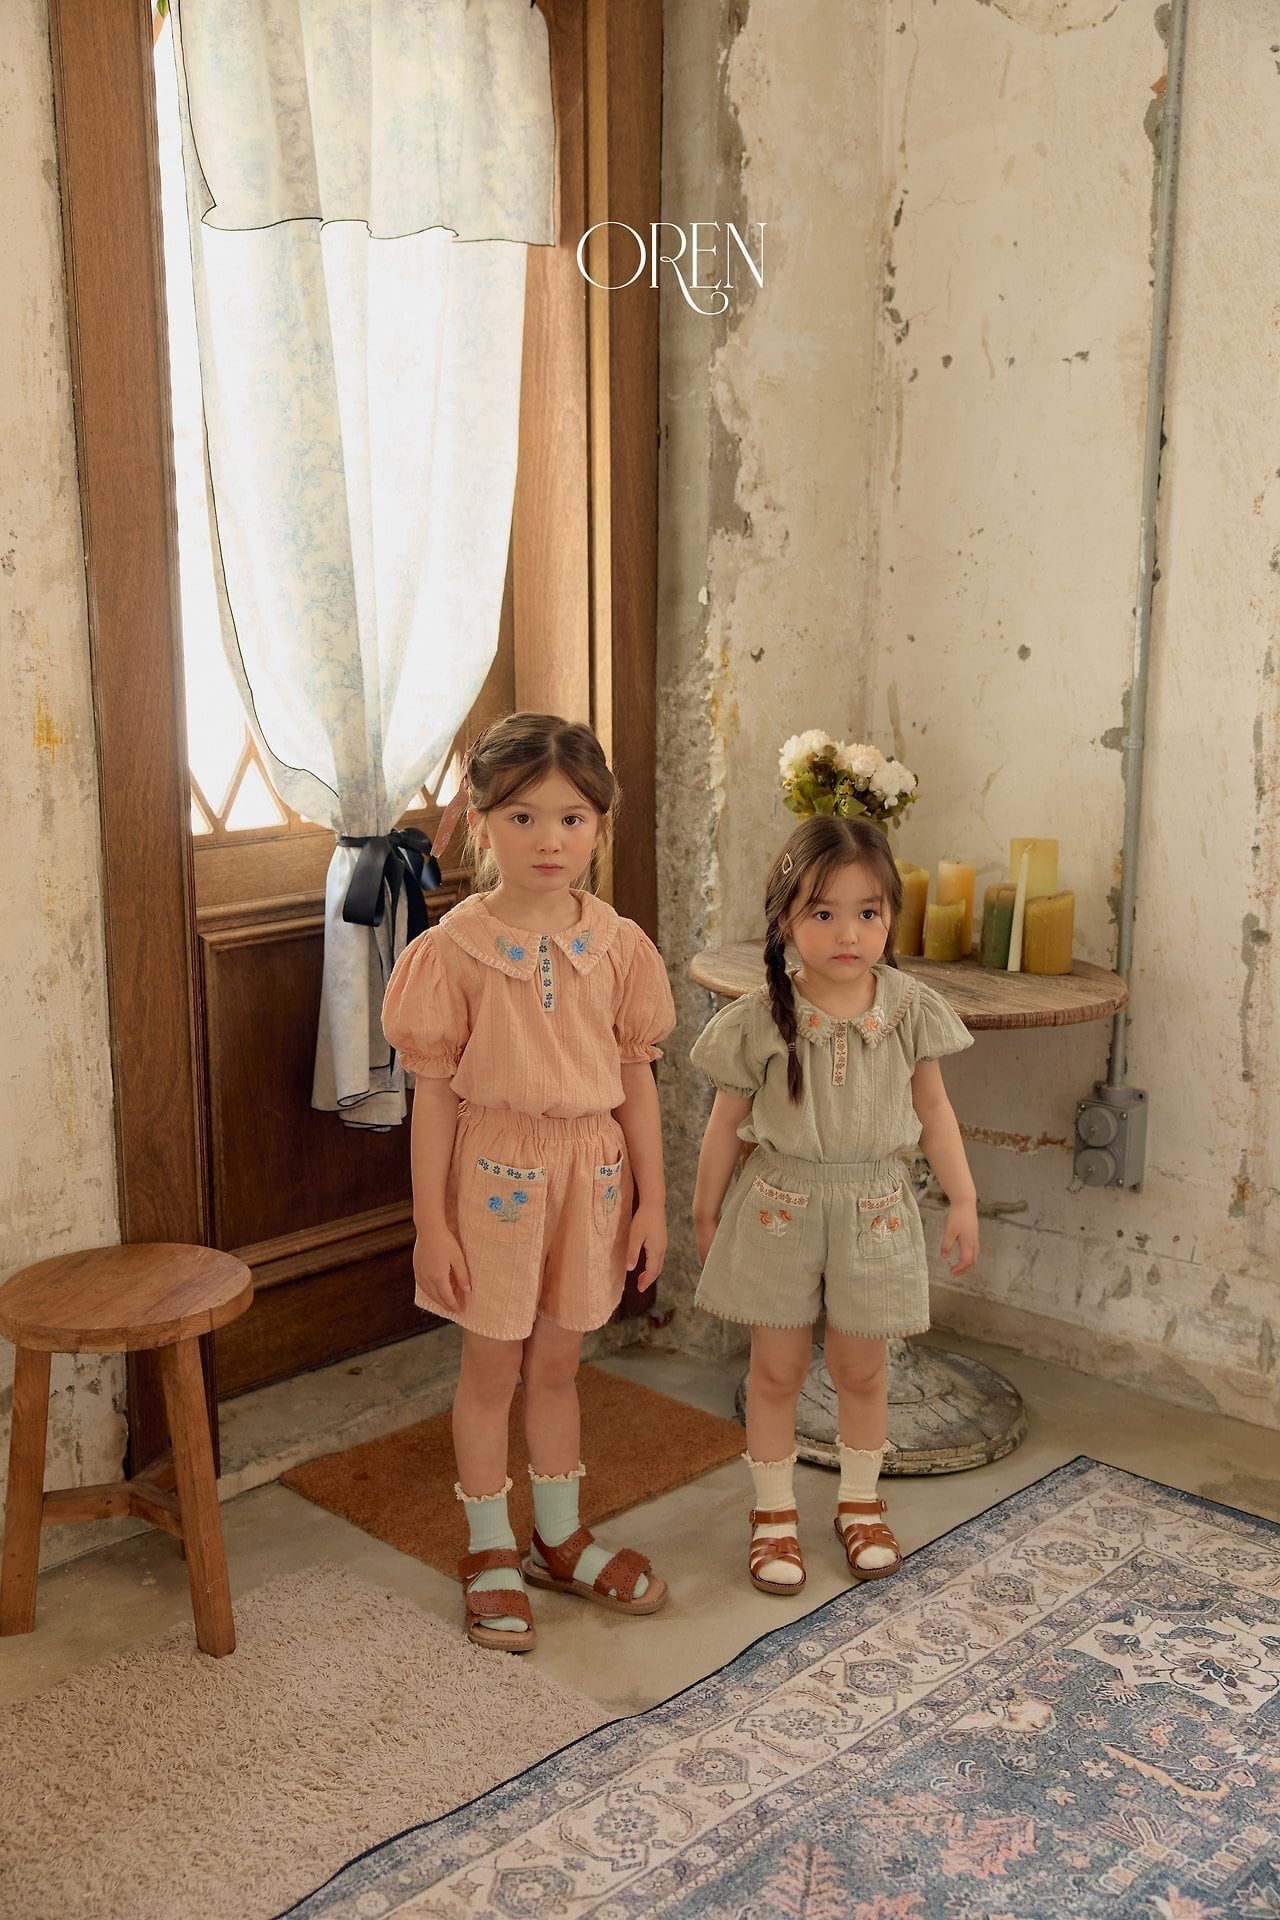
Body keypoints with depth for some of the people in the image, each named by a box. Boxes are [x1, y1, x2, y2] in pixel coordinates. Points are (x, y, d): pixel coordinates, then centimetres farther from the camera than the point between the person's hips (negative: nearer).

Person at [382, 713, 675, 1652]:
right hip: (495, 1171, -3)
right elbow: (435, 1089, -9)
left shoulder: (618, 946, -2)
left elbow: (637, 1077, 3)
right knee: (491, 1368, 10)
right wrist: (431, 1222, -9)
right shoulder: (454, 949, -11)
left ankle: (560, 1538, 36)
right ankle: (491, 1553, 29)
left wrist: (652, 1199, 4)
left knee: (557, 1364, 17)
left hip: (589, 1169, 3)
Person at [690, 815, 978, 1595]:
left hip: (874, 1209, 1)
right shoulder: (760, 1020, -15)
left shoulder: (910, 1009, -9)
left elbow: (933, 1108, 4)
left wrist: (962, 1198, 4)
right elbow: (728, 1122, -3)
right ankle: (775, 1513, 30)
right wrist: (705, 1212, 5)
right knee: (778, 1368, 11)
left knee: (861, 1368, 15)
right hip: (780, 1208, -1)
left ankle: (861, 1503, 38)